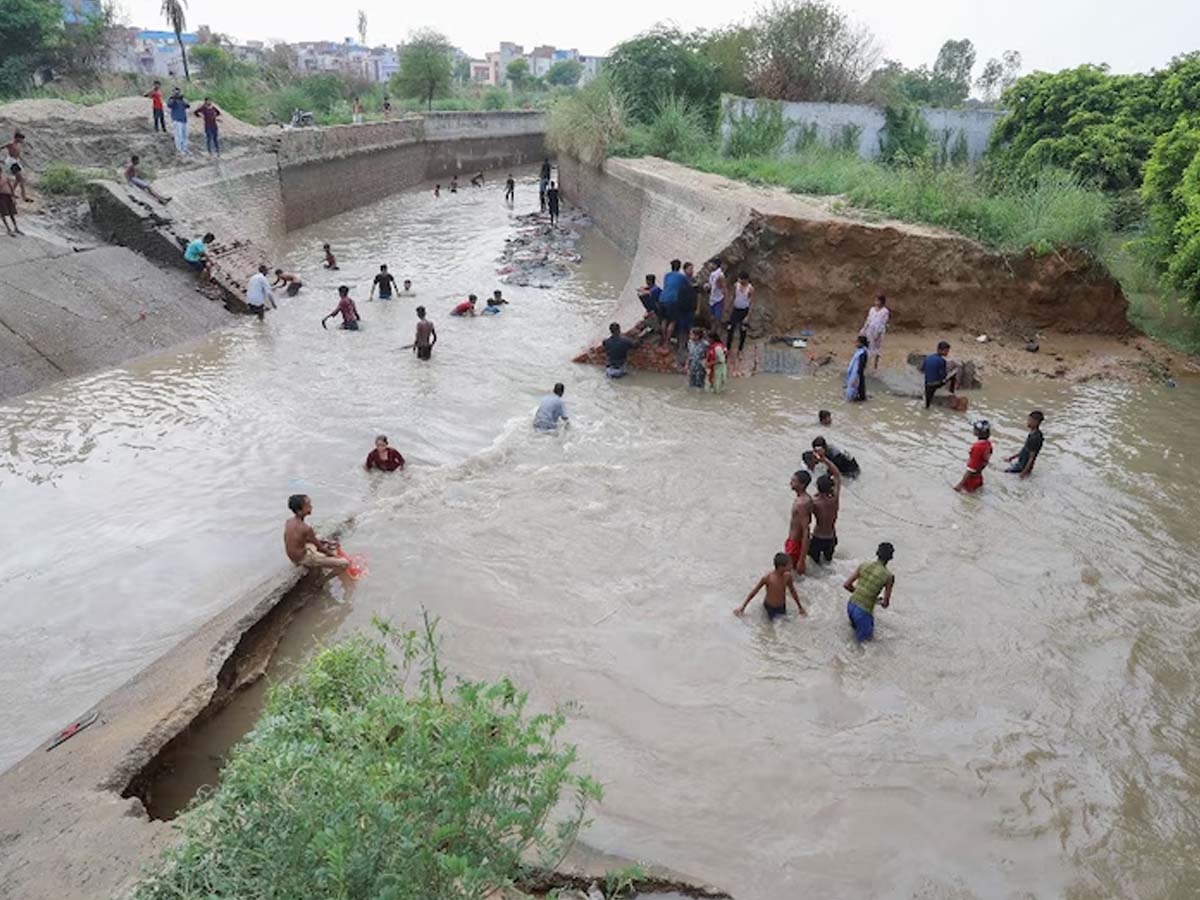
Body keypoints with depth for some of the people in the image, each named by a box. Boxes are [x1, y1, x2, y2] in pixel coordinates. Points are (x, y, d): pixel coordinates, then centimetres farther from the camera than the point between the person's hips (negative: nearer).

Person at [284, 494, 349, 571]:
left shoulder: (289, 521, -2)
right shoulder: (306, 528, -27)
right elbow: (320, 548, -14)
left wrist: (326, 542, 11)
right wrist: (332, 554, 5)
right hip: (303, 559, -9)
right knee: (344, 563, -15)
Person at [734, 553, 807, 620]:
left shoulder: (787, 576, -15)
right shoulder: (767, 577, -26)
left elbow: (793, 591, 4)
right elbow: (753, 592, -16)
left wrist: (800, 607, 15)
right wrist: (742, 608, -12)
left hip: (782, 608, 4)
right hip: (769, 608, -4)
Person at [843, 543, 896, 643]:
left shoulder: (864, 565, -2)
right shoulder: (889, 576, -13)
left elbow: (846, 585, 3)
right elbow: (886, 604, -6)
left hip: (850, 605, 5)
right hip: (863, 612, -5)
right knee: (868, 636, 22)